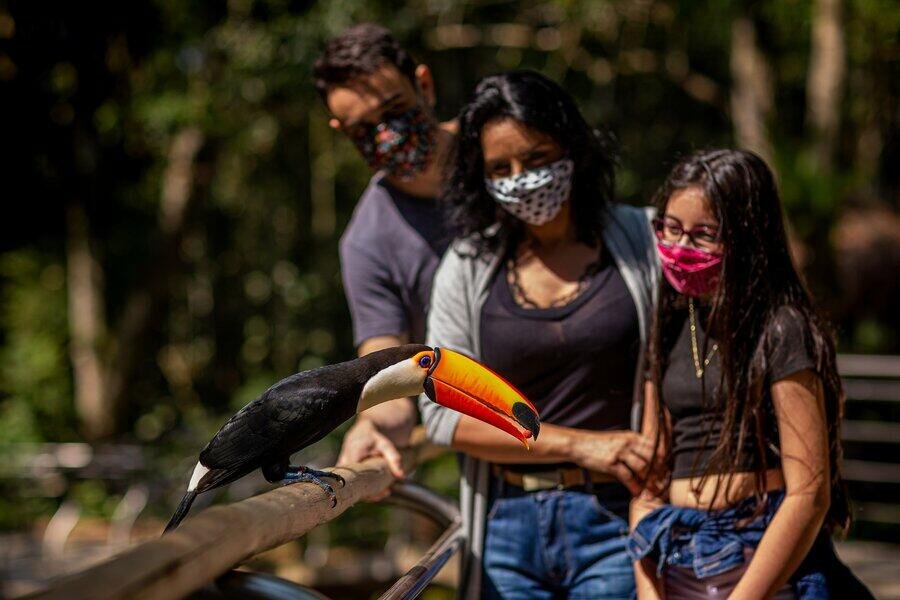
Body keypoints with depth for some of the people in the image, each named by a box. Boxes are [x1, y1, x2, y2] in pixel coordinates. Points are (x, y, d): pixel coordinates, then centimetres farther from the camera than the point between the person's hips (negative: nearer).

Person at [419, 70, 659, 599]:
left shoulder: (642, 243, 2)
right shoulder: (467, 268, 6)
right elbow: (443, 411, 0)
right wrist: (579, 445, -9)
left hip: (617, 521, -2)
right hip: (509, 530, 2)